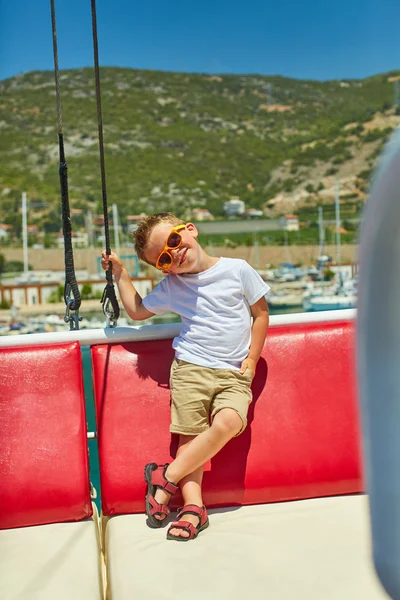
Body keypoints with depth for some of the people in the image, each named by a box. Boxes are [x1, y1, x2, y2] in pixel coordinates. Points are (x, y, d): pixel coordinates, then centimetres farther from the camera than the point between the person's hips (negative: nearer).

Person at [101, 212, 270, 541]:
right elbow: (137, 310, 20)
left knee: (228, 422, -25)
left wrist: (252, 358, 2)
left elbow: (260, 312, 9)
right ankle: (194, 507, -3)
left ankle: (166, 477, -14)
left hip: (234, 374, -1)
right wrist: (120, 273, 13)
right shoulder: (171, 287, 8)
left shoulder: (237, 269, 1)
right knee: (191, 436, -9)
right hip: (190, 369, 2)